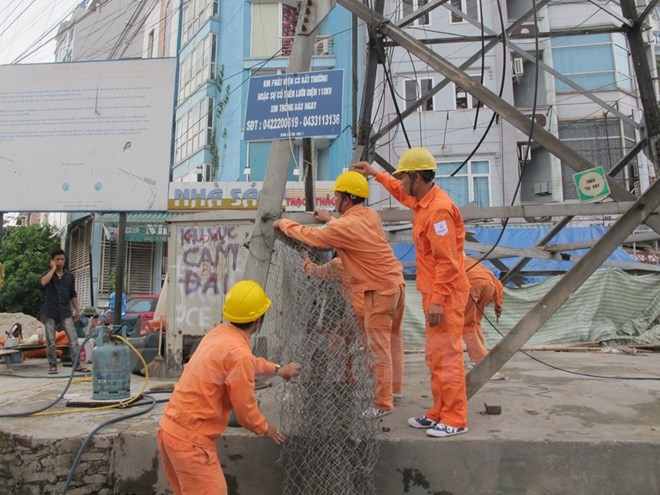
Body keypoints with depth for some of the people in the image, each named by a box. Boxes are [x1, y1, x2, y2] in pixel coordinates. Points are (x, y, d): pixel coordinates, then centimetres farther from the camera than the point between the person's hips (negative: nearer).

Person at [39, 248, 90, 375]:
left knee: (73, 338, -6)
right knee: (50, 341, 5)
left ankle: (77, 364, -4)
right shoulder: (48, 273, 1)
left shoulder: (70, 276, 8)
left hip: (65, 312, 1)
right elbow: (43, 282, -24)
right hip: (51, 312, -1)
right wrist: (53, 268, -16)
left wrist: (76, 310, 10)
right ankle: (52, 365, 16)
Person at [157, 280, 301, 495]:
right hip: (190, 440, -9)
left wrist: (277, 369, 35)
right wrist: (265, 429, 5)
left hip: (171, 430, 9)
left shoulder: (219, 334, 4)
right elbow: (245, 409, -14)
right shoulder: (238, 352, -23)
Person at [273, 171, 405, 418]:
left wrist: (284, 223, 4)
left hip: (380, 289, -9)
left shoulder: (345, 226, -18)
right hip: (396, 281, 9)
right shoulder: (370, 215, 6)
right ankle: (395, 386, 36)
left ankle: (383, 403, 8)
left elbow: (311, 236, -11)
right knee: (392, 338, 21)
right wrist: (330, 220, 24)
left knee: (379, 347, -1)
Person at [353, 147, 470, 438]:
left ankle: (455, 420, 8)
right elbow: (402, 194, 36)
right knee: (434, 356, 16)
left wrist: (437, 301, -24)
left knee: (446, 356, -4)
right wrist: (376, 174, 37)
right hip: (434, 293, 10)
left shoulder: (439, 209, -19)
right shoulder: (423, 201, 11)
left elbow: (447, 261, -23)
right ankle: (439, 413, 26)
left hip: (445, 296, -10)